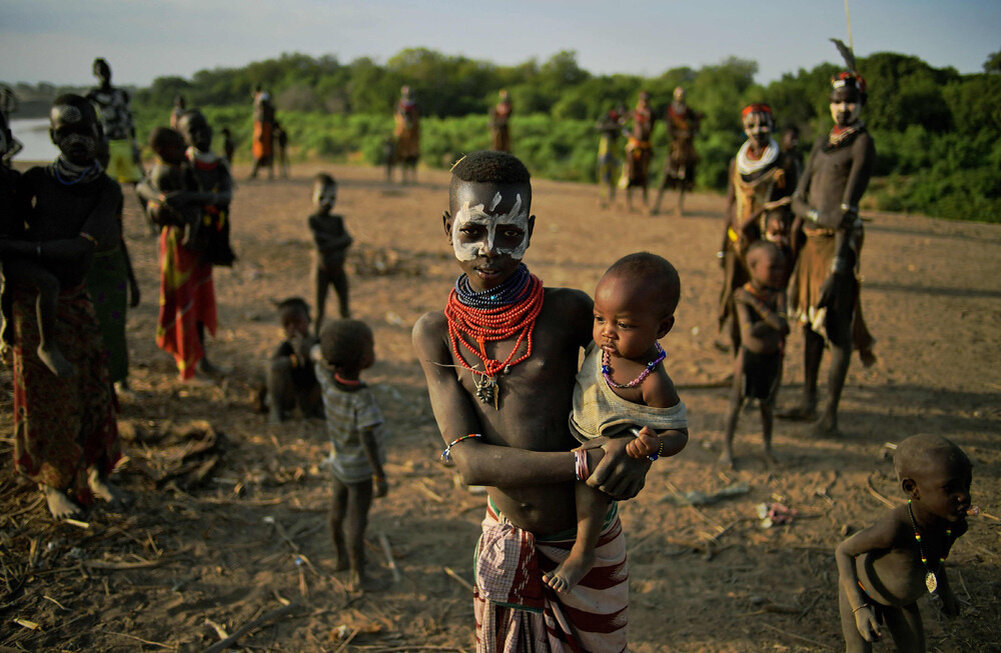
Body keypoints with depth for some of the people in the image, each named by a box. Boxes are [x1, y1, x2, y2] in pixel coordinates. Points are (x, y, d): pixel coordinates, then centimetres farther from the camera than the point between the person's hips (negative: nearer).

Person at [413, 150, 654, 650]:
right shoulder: (434, 334, -9)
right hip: (505, 536, 2)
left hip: (587, 541, -2)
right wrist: (585, 463, -31)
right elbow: (468, 460, -18)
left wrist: (639, 444, -24)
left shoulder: (567, 311, -17)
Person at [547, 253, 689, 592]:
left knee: (589, 479, -31)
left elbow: (678, 432, -24)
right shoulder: (603, 343, -14)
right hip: (578, 435, 8)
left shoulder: (652, 382, -32)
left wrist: (655, 445, -41)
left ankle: (582, 552, -13)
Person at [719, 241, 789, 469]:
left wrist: (756, 303, -26)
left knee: (768, 404, 16)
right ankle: (727, 448, 22)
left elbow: (782, 325, -25)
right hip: (749, 355, -3)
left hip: (773, 357, 3)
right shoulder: (742, 296, -17)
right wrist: (773, 322, -18)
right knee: (736, 402, 8)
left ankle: (767, 446, 35)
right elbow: (749, 332, -26)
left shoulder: (778, 293, -9)